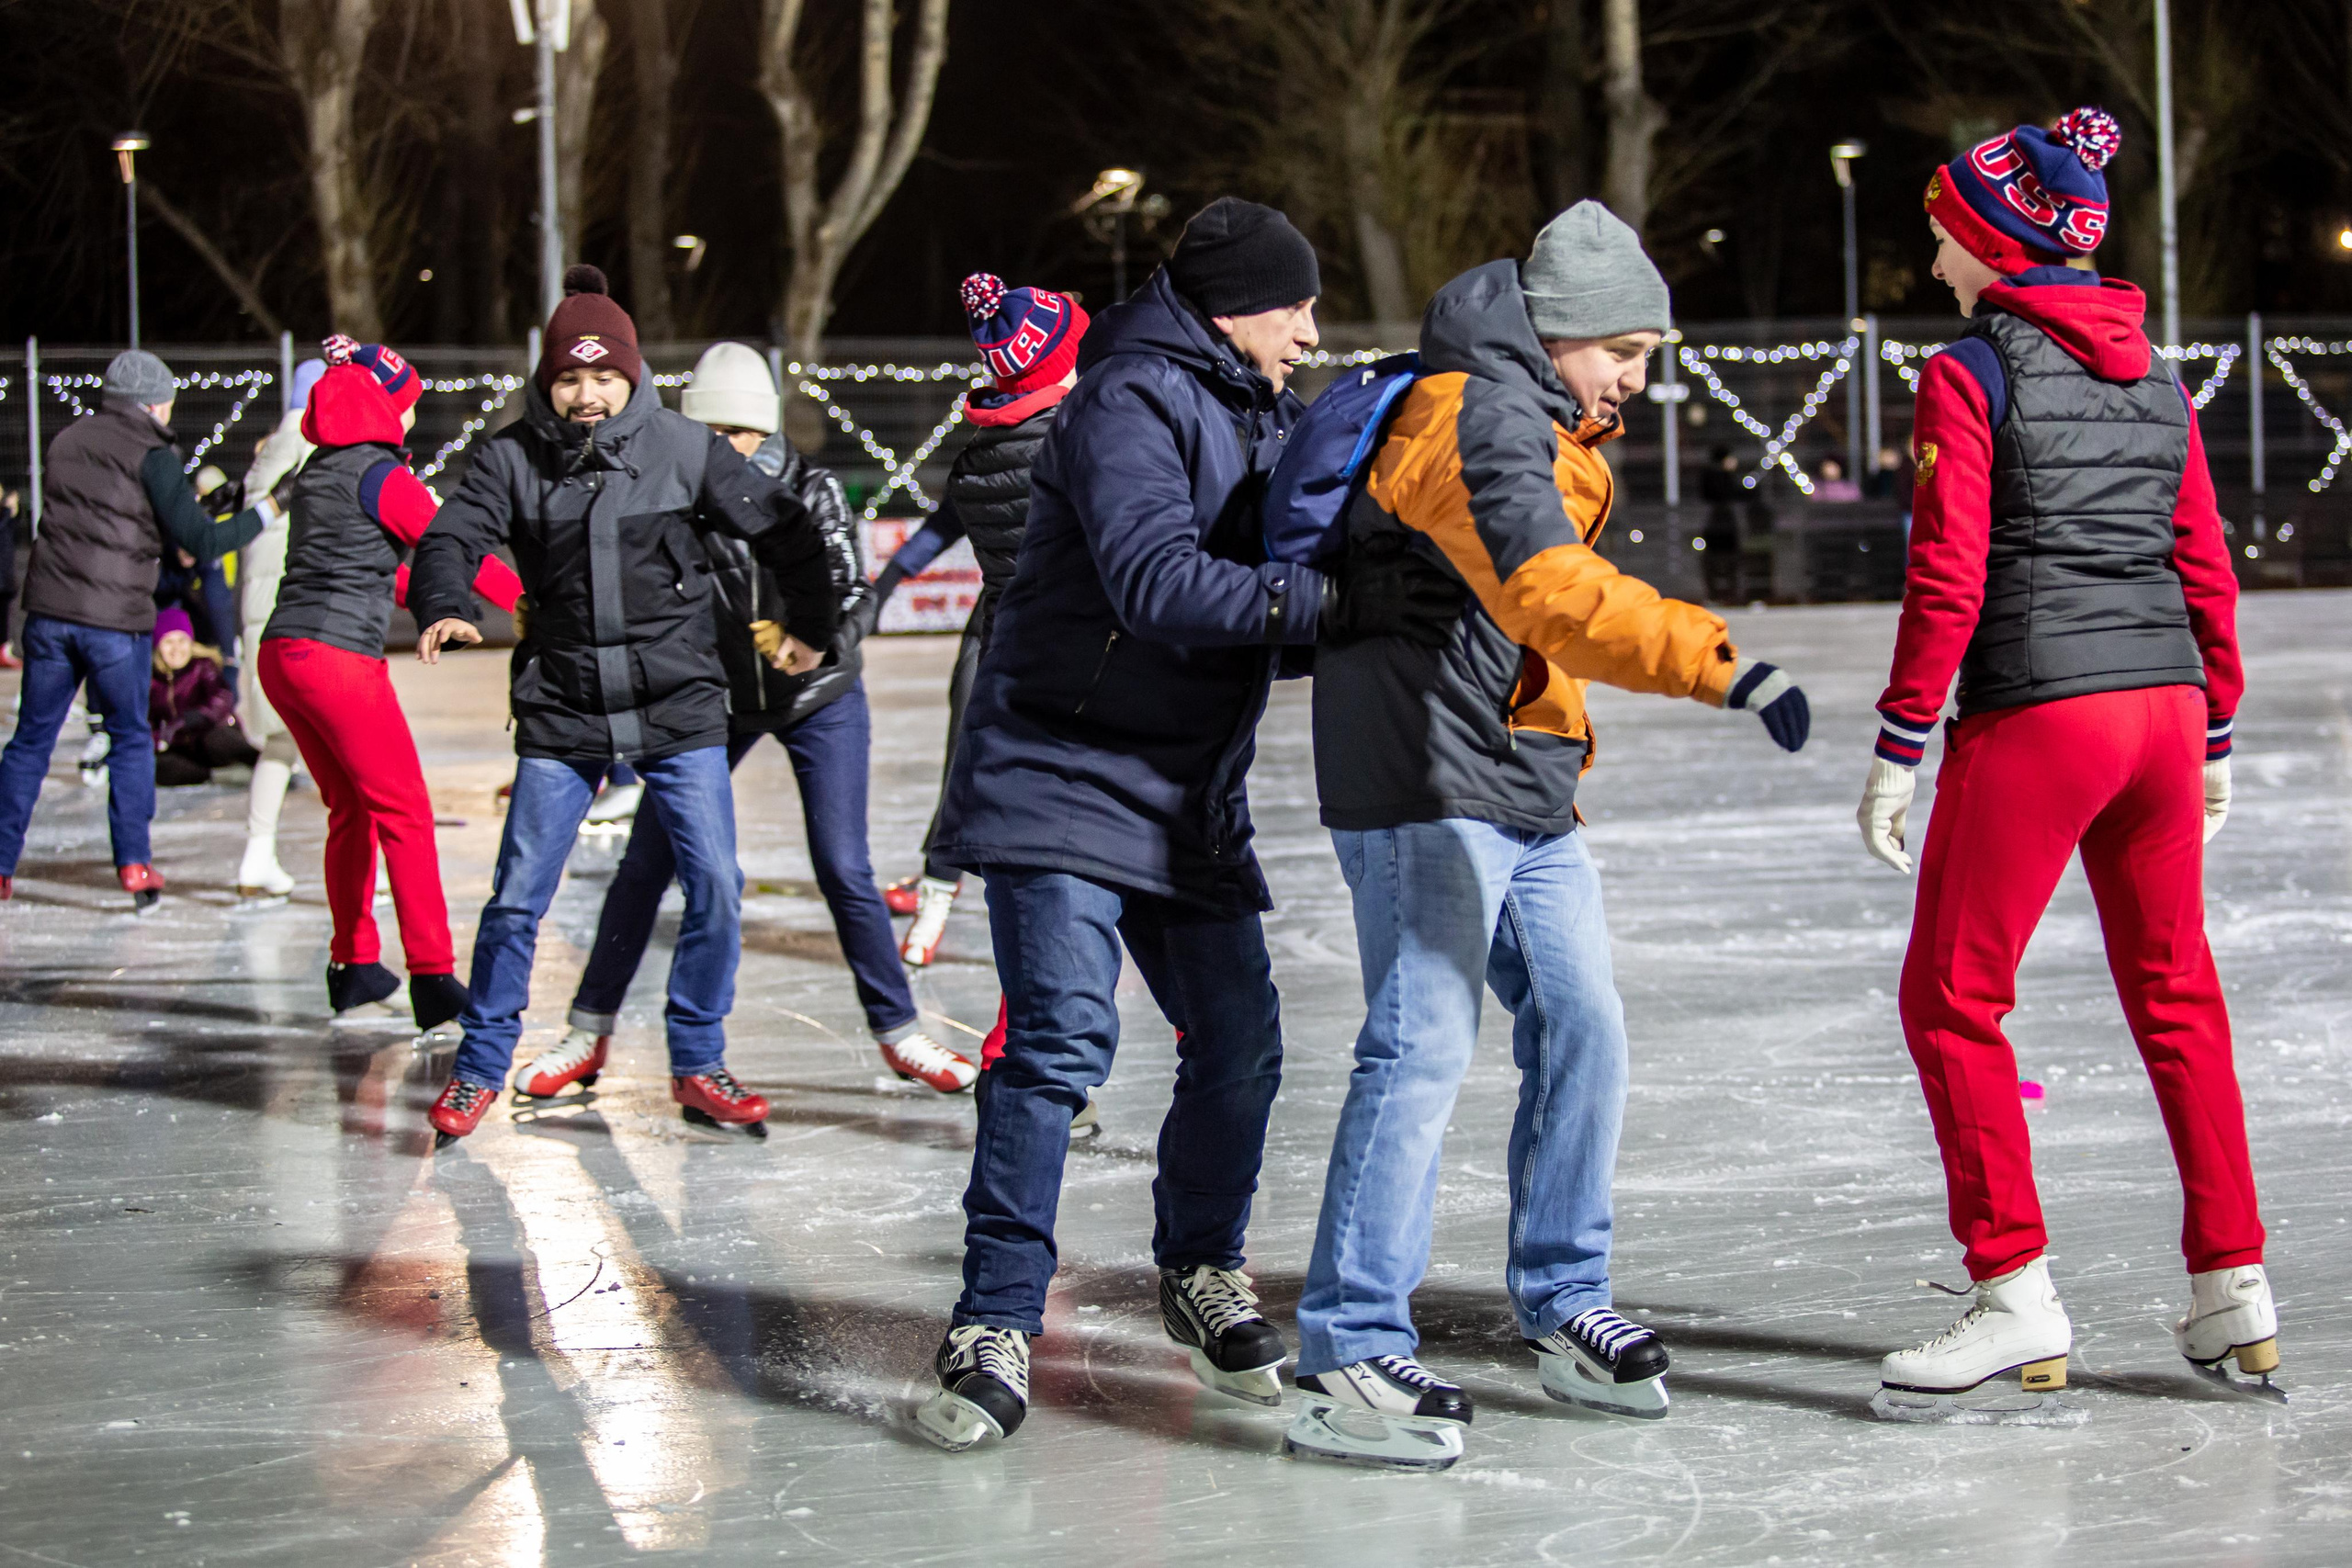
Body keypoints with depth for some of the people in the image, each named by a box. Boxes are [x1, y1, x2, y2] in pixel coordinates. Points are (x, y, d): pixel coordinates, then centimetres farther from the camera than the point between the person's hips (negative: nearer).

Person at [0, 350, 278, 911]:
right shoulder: (151, 455, -4)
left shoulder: (67, 441, 14)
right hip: (116, 618, -4)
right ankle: (133, 862, 4)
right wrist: (269, 508, 3)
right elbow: (202, 541, -8)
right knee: (130, 739, 12)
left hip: (49, 611, 4)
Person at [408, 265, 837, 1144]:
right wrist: (444, 608, -32)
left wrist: (809, 627, 10)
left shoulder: (683, 450, -2)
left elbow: (785, 532, 6)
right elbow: (454, 536, -11)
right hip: (562, 715, 0)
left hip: (679, 708, 0)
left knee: (715, 885, -5)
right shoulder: (514, 457, -2)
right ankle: (480, 1068, 15)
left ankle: (697, 1066, 11)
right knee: (517, 898, -1)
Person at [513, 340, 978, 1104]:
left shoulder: (812, 489, -17)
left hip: (819, 697, -1)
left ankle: (899, 1034, 9)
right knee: (647, 859, -2)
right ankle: (589, 1034, 10)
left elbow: (850, 596, -24)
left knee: (843, 870, -6)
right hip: (713, 697, 2)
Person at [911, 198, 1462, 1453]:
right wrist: (1335, 602, -34)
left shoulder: (1267, 418, 15)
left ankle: (1200, 1272, 29)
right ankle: (996, 1327, -9)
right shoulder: (1133, 402, -14)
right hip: (1062, 776, -8)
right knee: (1061, 1042, -16)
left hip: (1189, 799, 9)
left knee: (1238, 1044, 7)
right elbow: (1157, 583, -27)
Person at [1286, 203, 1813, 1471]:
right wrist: (1719, 664, -42)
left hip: (1524, 792, 10)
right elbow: (1552, 596, -33)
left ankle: (1563, 1308, 21)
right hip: (1427, 784, -10)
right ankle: (1349, 1357, -14)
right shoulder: (1475, 420, -17)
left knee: (1581, 1028, 9)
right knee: (1422, 1046, -14)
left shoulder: (1545, 429, 18)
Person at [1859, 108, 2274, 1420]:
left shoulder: (1972, 375, -7)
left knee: (1953, 1001, 3)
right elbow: (2207, 572, 13)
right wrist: (2214, 742, 20)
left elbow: (1948, 581, -12)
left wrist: (1899, 749, -9)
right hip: (2163, 707, 7)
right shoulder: (2157, 379, 11)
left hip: (2034, 716, -7)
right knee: (2175, 995, 17)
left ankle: (2019, 1300, 0)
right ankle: (2235, 1291, 19)